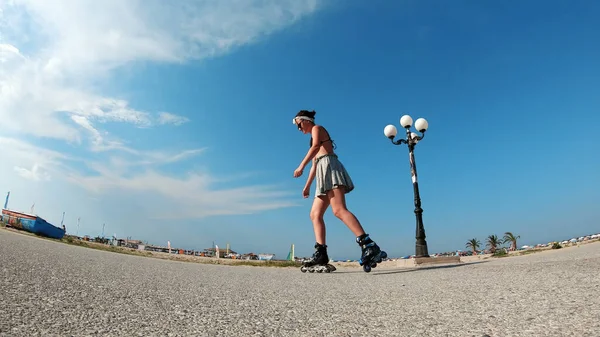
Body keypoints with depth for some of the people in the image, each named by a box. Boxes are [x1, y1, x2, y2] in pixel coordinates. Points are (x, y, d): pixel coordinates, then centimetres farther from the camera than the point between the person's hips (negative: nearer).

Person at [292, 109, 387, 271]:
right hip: (323, 172, 10)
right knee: (315, 215, 1)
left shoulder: (317, 128, 8)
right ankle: (321, 253, -6)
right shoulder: (314, 138, 33)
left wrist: (301, 166, -21)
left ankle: (369, 246, -35)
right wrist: (307, 185, 31)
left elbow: (316, 146, -14)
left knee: (339, 210, -26)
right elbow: (314, 164, 33)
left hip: (329, 166, -10)